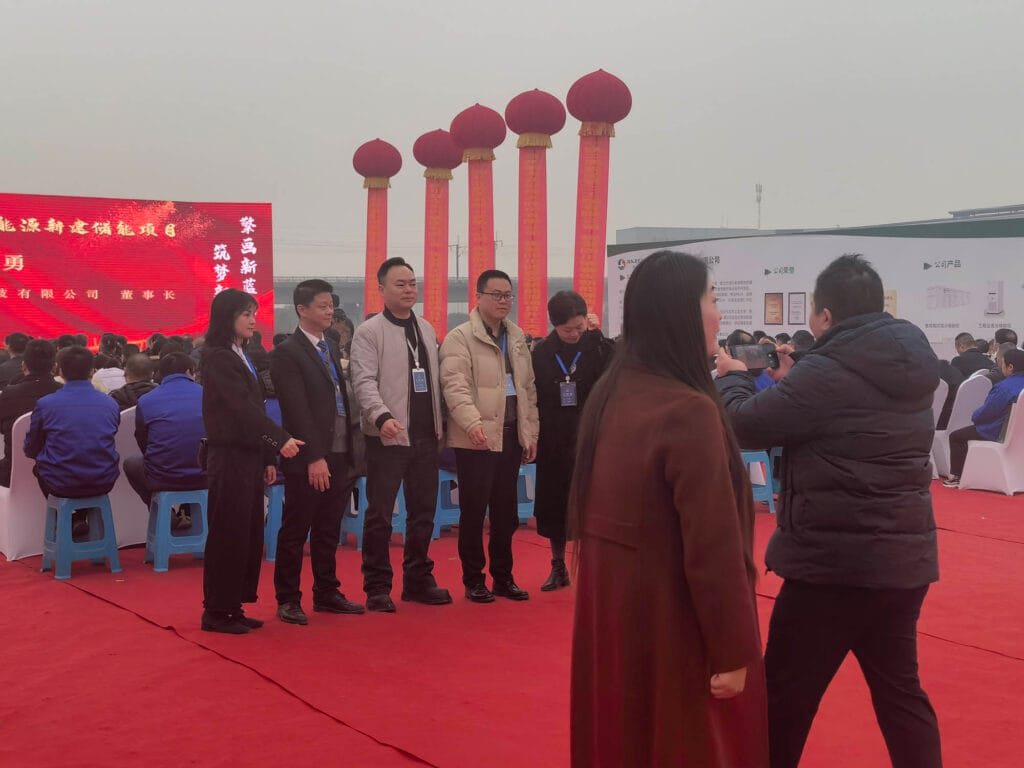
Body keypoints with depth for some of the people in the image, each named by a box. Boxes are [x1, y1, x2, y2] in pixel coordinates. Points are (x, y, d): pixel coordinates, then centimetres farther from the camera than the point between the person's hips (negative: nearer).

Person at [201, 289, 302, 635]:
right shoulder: (218, 358, -11)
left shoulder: (241, 357, 16)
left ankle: (234, 606, 17)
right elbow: (243, 407, -21)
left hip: (249, 456, 9)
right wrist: (280, 439, -29)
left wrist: (267, 458, 13)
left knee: (250, 533, 10)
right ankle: (217, 611, 5)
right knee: (229, 533, -4)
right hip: (229, 456, -9)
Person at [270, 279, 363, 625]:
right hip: (308, 459, -7)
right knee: (295, 531, 3)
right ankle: (288, 599, 12)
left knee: (328, 531, 14)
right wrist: (314, 457, -20)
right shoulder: (287, 353, -9)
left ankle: (326, 593, 23)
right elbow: (298, 410, -16)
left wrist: (348, 452, 9)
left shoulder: (330, 348, 16)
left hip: (338, 454, 7)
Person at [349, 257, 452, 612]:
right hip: (388, 436, -6)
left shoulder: (427, 330, 14)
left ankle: (418, 579, 24)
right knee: (380, 514, 0)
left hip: (425, 436, 6)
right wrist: (382, 416, -31)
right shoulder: (369, 332, -6)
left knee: (423, 512, 12)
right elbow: (365, 382, -16)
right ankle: (377, 587, 9)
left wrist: (439, 425, 11)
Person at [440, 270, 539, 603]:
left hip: (511, 435, 6)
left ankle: (503, 577, 22)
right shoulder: (460, 337, -6)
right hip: (477, 437, -6)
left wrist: (531, 432, 13)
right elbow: (455, 385, -18)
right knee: (474, 511, 1)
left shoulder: (517, 337, 15)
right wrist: (472, 422, -31)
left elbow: (528, 388, 18)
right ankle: (473, 580, 12)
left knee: (506, 511, 12)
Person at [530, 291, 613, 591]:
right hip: (553, 440, 3)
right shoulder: (542, 351, 2)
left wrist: (598, 335, -22)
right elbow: (533, 396, 7)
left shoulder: (596, 345, -4)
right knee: (554, 504, 10)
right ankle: (558, 567, 23)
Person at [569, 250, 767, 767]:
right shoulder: (688, 411, -23)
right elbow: (713, 547, -23)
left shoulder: (608, 395, 2)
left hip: (609, 608, 8)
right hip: (671, 620, -8)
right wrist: (733, 651, -15)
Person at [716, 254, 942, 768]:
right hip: (904, 554, 8)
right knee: (899, 687, 17)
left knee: (786, 694, 7)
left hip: (835, 558, -8)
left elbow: (745, 425, -12)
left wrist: (732, 377, 7)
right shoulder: (910, 368, 7)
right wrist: (792, 382, 16)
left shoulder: (827, 372, -19)